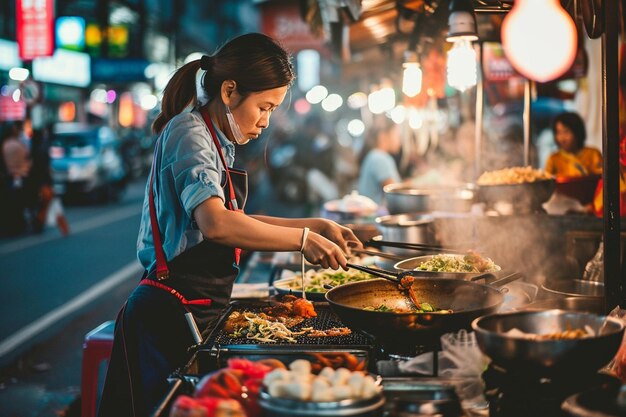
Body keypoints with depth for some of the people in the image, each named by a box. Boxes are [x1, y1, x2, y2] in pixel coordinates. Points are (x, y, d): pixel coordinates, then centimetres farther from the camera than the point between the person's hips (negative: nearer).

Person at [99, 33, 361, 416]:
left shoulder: (213, 140, 14)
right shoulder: (188, 133, -15)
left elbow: (238, 223, 20)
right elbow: (217, 224, -31)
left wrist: (316, 226, 13)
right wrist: (303, 239, -24)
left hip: (199, 310, 9)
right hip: (173, 315, -9)